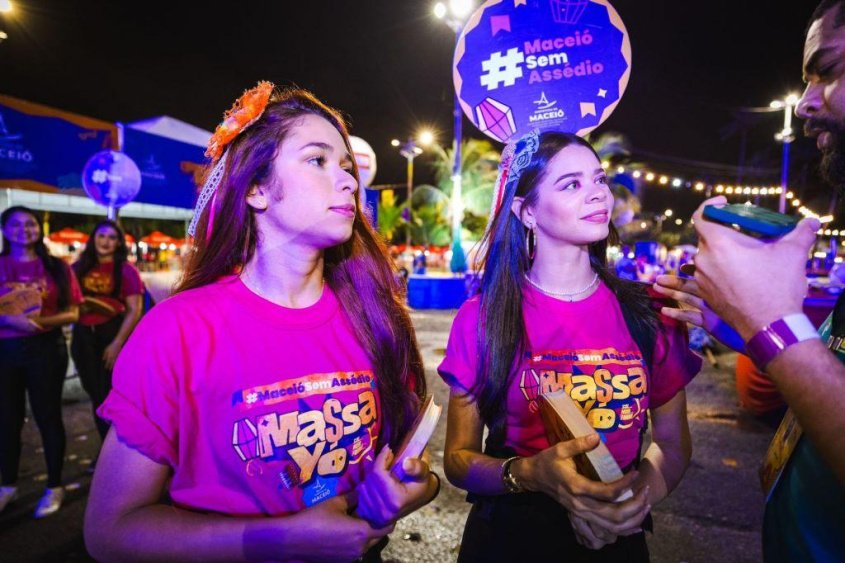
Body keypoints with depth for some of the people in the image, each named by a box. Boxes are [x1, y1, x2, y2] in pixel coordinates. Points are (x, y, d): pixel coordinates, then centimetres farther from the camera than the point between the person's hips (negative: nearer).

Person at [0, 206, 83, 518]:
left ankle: (54, 487, 17)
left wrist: (41, 321, -18)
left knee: (48, 416, 6)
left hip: (46, 349, -1)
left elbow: (72, 313, -1)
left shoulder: (56, 267, 2)